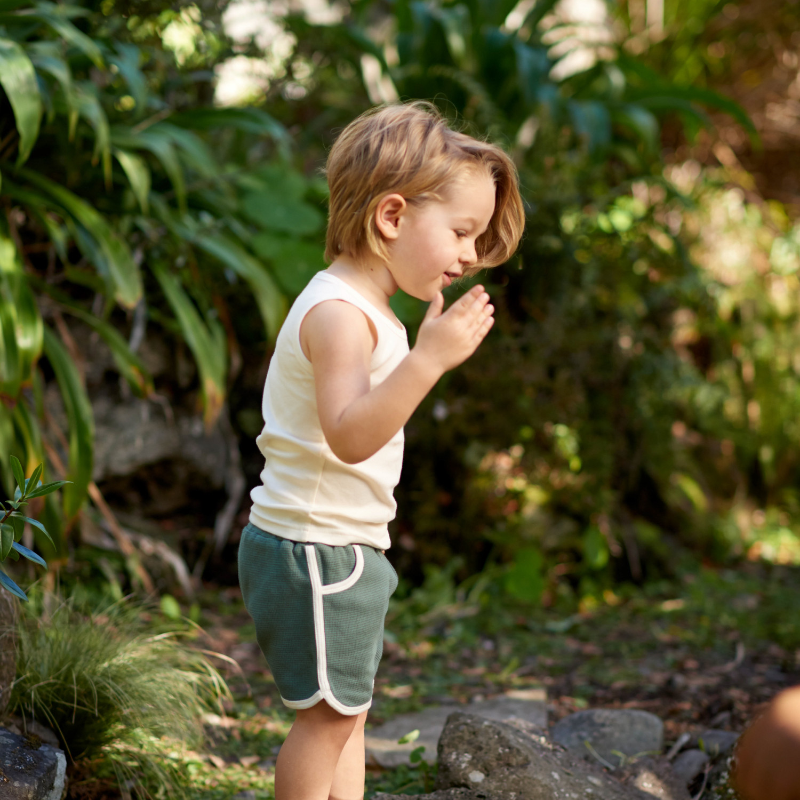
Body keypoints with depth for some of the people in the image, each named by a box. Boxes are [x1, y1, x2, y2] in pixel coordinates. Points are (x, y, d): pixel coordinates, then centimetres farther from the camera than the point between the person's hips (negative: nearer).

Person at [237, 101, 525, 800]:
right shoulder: (339, 313, -21)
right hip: (316, 551, -11)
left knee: (347, 706, 17)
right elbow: (349, 435, -33)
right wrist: (428, 359, -39)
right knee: (331, 711, -1)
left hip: (340, 548, 11)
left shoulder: (358, 308, 13)